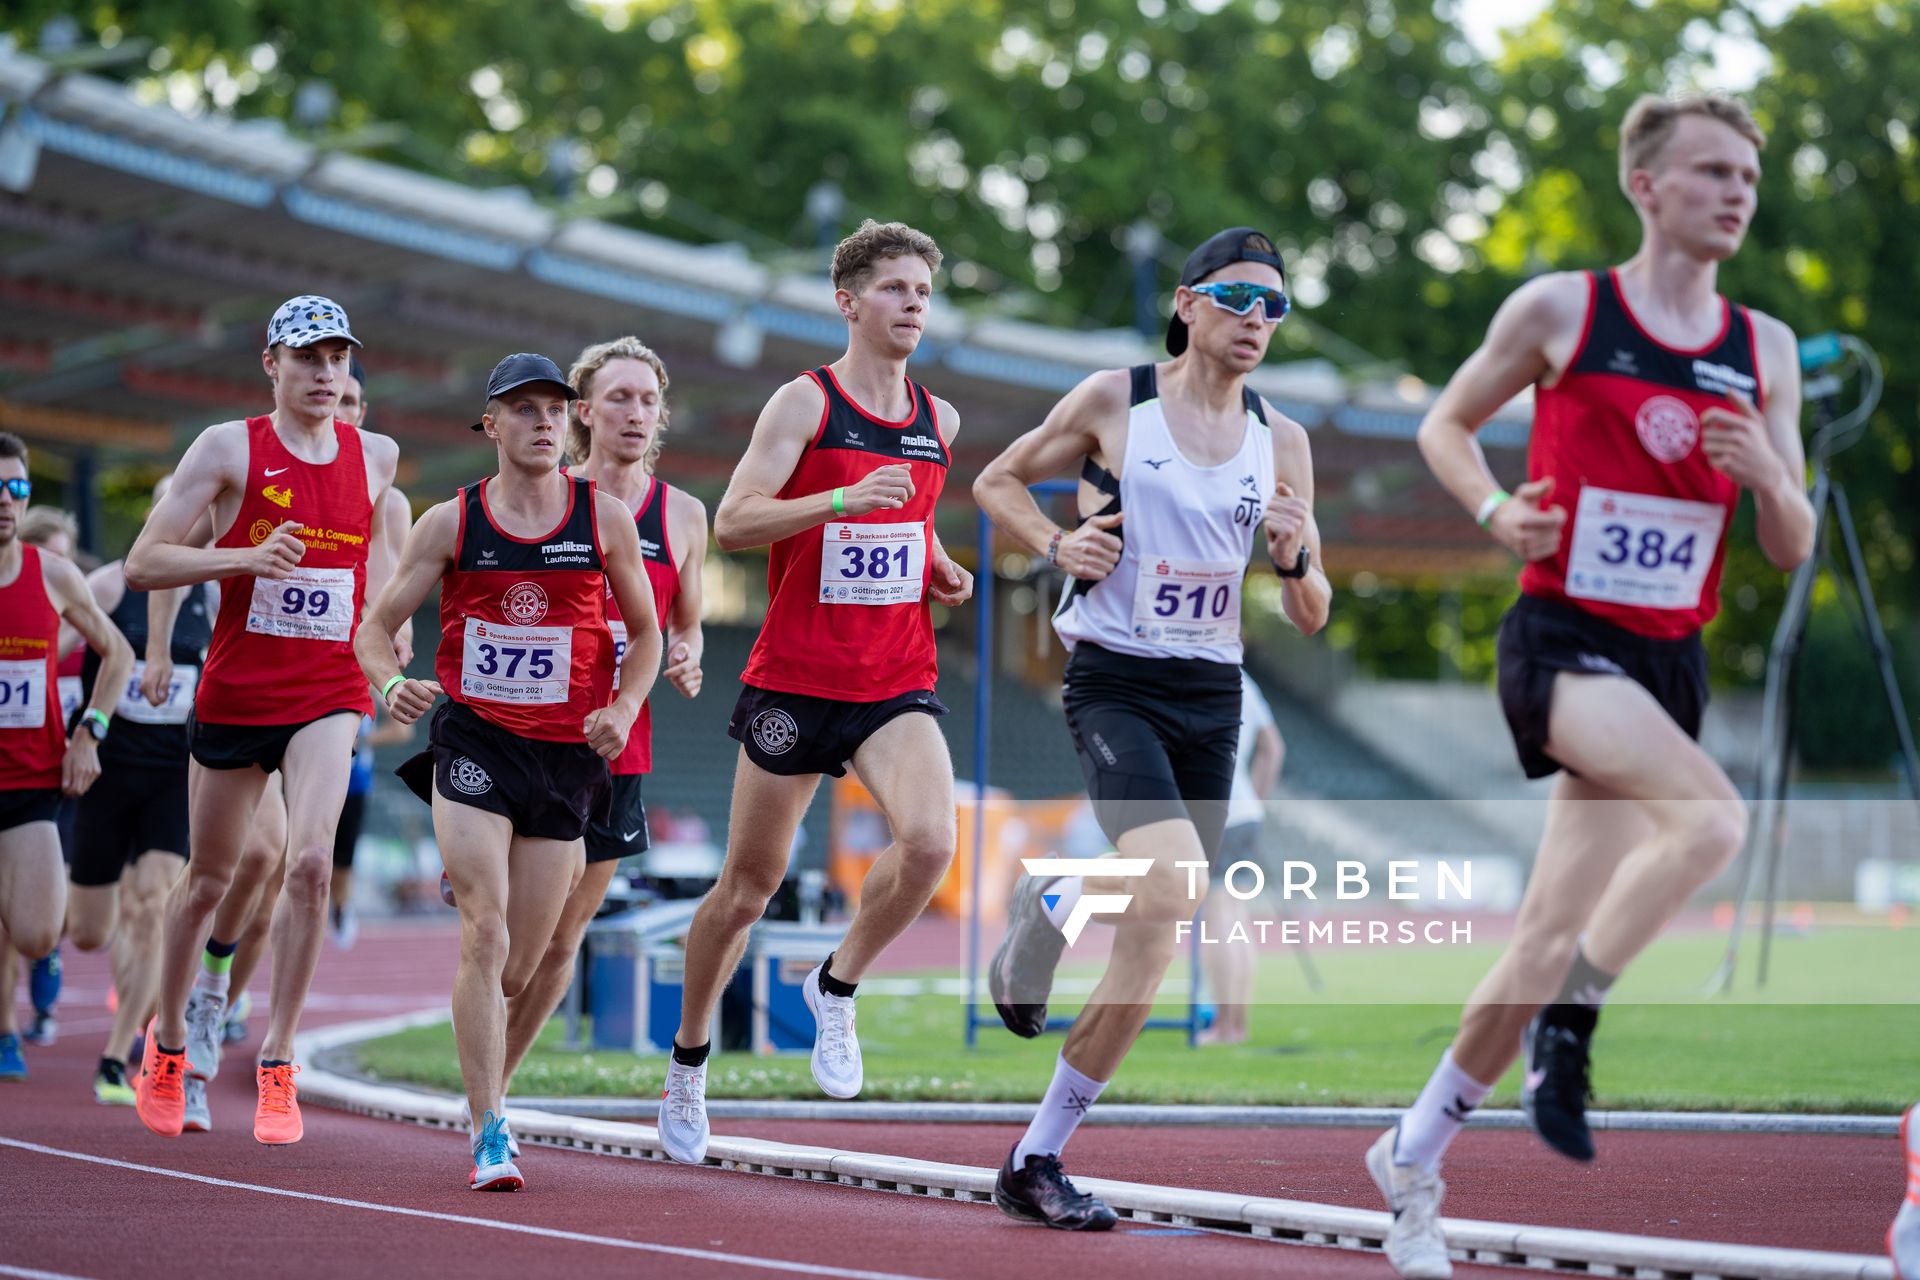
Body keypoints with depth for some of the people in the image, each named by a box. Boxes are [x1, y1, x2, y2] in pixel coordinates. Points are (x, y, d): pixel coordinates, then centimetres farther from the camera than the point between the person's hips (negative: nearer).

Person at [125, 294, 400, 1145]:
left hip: (330, 693, 1)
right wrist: (249, 557, -20)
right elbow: (142, 565, -8)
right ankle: (168, 1042, 34)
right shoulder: (229, 448, -4)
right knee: (209, 879, 11)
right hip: (234, 689, -1)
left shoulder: (375, 458, 6)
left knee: (310, 860, -19)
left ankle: (277, 1066, -10)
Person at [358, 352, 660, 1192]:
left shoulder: (605, 518, 4)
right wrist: (391, 682, -15)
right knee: (485, 936, -17)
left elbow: (645, 632, 14)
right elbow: (377, 627, 7)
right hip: (472, 743, -2)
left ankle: (484, 1085, 34)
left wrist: (624, 708, -3)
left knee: (518, 967, 5)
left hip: (567, 754, 2)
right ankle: (490, 1138, -16)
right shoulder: (450, 524, 2)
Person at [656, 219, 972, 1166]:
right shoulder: (804, 403, -7)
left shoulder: (938, 422, 10)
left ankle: (836, 987, 3)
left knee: (930, 840, -23)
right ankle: (688, 1054, 29)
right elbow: (732, 522, -16)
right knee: (750, 882, 7)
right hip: (795, 679, -3)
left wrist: (937, 570, 8)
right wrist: (844, 499, -29)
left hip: (898, 685, 4)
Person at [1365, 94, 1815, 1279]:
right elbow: (1446, 424, 11)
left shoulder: (1766, 351, 9)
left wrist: (1767, 473, -11)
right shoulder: (1560, 310, -2)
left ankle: (1414, 1155, 21)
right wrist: (1496, 508, -8)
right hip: (1563, 637, -5)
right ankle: (1566, 1028, -14)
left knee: (1552, 939, 5)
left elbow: (1794, 550, 11)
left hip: (1671, 659, 5)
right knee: (1711, 819, -31)